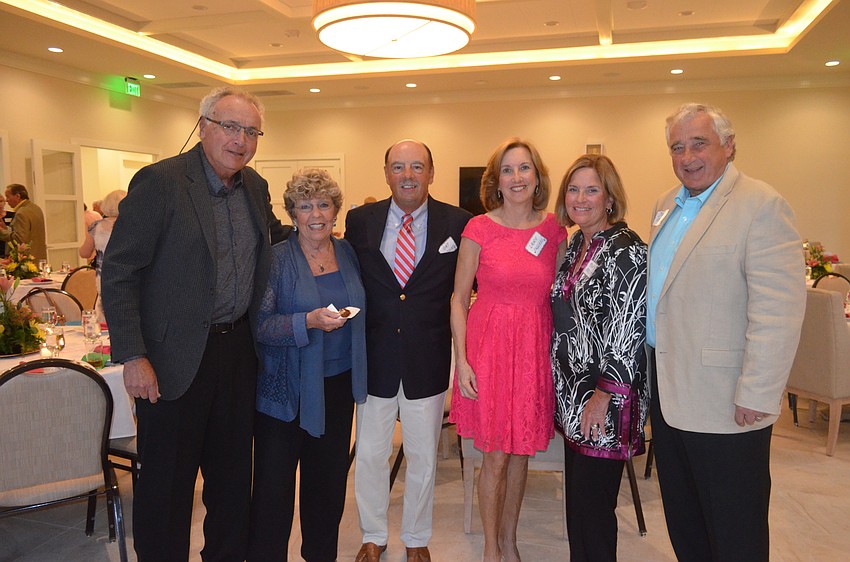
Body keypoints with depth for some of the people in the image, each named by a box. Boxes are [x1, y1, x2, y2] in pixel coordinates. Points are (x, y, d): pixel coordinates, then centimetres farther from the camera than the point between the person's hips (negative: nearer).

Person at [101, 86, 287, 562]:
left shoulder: (256, 186, 6)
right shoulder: (159, 181, -13)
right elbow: (118, 272, -14)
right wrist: (132, 356, -18)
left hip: (239, 349, 6)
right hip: (177, 357, -6)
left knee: (233, 472, 19)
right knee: (168, 480, 9)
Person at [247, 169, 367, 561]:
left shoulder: (348, 253, 6)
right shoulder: (276, 260, -9)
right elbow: (258, 325, -17)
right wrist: (309, 321, -28)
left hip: (338, 385, 5)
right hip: (287, 390, -4)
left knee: (330, 479, 17)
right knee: (274, 487, 4)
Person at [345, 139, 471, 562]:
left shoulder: (457, 224, -5)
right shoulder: (360, 221, 0)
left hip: (428, 361, -1)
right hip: (374, 357, 1)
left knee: (423, 458, 15)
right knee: (369, 455, 14)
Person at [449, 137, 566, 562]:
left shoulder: (554, 230, 2)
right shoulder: (479, 229, -6)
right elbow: (459, 298, -3)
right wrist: (461, 360, -9)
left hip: (535, 350, 3)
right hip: (489, 347, -3)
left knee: (521, 453, 14)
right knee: (495, 457, 5)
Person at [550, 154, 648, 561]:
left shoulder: (625, 250, -15)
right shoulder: (577, 242, 11)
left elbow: (628, 331, -19)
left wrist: (602, 397, -18)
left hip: (605, 398, -8)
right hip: (573, 391, 8)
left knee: (592, 501, 2)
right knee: (577, 493, 17)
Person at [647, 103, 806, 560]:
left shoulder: (762, 206, -14)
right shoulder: (667, 205, 11)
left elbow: (778, 312, -20)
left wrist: (757, 396, -21)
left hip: (725, 402, -7)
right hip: (666, 386, 8)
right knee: (682, 521, 21)